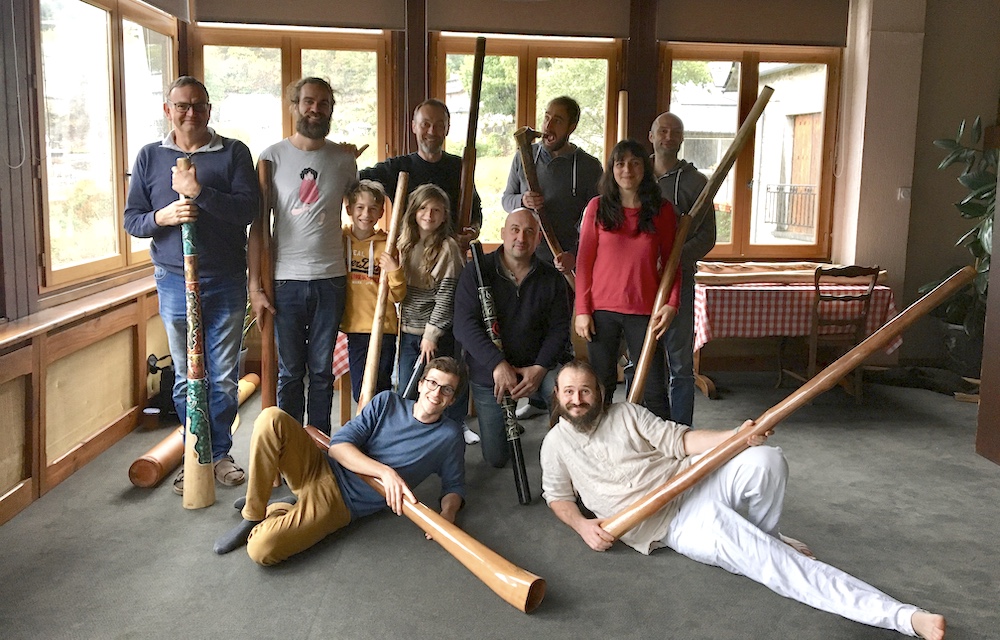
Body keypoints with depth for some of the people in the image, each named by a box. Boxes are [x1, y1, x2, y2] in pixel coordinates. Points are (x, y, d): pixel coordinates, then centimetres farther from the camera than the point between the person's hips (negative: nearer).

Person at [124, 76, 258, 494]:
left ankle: (220, 453, 21)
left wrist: (199, 191, -20)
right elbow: (131, 219, 5)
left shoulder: (233, 153, 1)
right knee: (186, 378, 8)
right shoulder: (150, 157, 6)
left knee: (224, 378, 6)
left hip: (226, 282, -1)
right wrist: (161, 216, -15)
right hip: (175, 283, 1)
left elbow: (249, 209, -11)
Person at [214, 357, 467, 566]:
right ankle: (252, 516, -8)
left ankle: (274, 510, 8)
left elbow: (454, 486, 7)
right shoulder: (388, 403, 4)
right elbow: (338, 446, -5)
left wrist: (447, 514, -18)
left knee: (262, 549, -28)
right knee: (271, 418, -25)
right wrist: (385, 471, -22)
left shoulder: (449, 436, 2)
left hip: (342, 504, -3)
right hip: (323, 469, 3)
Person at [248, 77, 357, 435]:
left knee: (322, 371, 10)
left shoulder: (344, 159, 7)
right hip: (286, 280, -2)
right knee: (289, 372, 6)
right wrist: (255, 285, -7)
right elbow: (256, 223, 0)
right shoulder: (273, 157, 0)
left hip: (331, 279, 2)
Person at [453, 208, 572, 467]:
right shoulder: (477, 273, -8)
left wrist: (539, 368, -20)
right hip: (488, 373, -1)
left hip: (537, 365, 1)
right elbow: (464, 325, -16)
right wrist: (498, 364, -27)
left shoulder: (551, 278, -1)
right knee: (496, 458, 2)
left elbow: (559, 328, -4)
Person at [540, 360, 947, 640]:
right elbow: (557, 496, 15)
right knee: (772, 563, -22)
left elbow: (679, 440, 4)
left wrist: (735, 437, -12)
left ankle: (765, 537, 3)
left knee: (765, 461, -30)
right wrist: (582, 525, -7)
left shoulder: (626, 414, 8)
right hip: (677, 526, -2)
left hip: (695, 483, 3)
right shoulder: (556, 445, 7)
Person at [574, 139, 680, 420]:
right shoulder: (597, 207, 2)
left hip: (644, 311, 0)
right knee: (601, 386, 7)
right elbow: (584, 261, 2)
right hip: (602, 310, 0)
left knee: (654, 389, 2)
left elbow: (671, 260, 7)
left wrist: (672, 303, -7)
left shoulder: (662, 210, 4)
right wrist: (582, 310, -3)